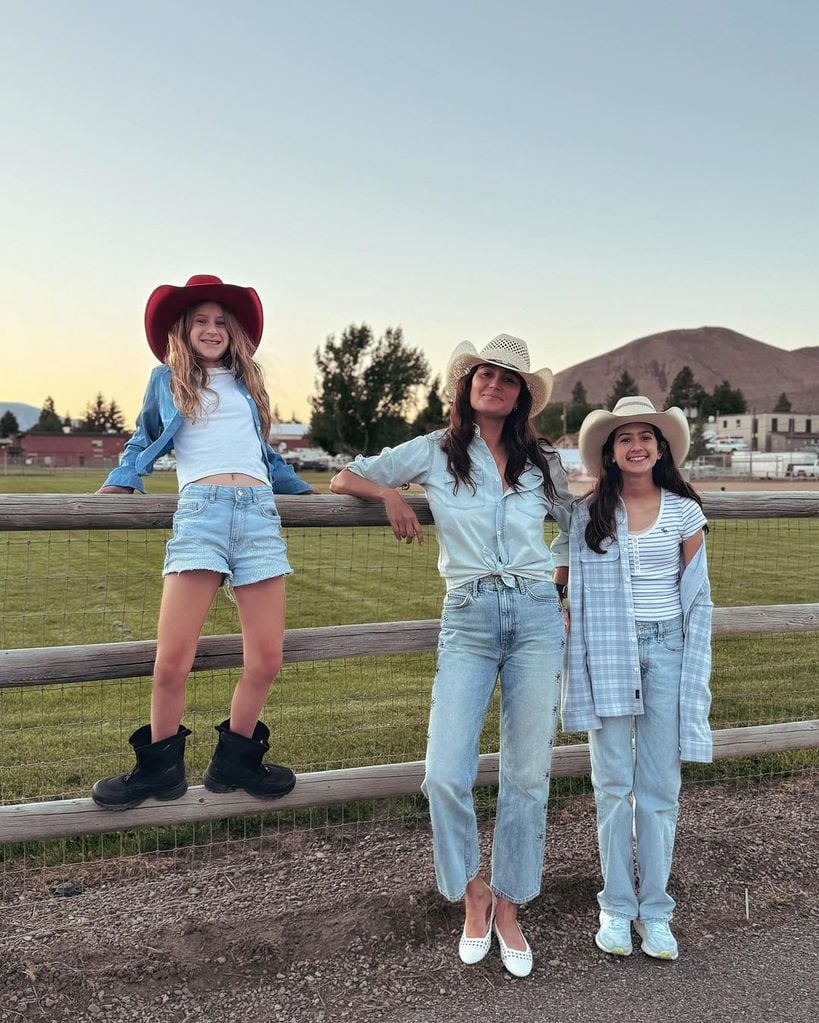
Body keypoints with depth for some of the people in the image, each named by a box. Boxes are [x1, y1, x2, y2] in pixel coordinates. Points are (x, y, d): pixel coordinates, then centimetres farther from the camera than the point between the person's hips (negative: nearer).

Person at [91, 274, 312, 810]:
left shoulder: (248, 383, 25)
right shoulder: (167, 380, 19)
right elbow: (144, 443, 27)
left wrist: (306, 490, 36)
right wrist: (118, 484, 12)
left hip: (260, 513, 3)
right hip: (200, 511, -3)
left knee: (266, 660, -2)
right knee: (173, 661, -11)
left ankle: (235, 759, 17)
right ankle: (160, 766, 10)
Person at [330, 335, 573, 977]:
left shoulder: (542, 463, 11)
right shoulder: (433, 454, 6)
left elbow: (578, 525, 26)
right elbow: (344, 478, 11)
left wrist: (556, 577, 12)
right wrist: (392, 494, -6)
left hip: (537, 618, 2)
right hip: (468, 622, -1)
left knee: (528, 776, 5)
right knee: (446, 774, -10)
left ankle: (509, 910, 23)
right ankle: (473, 890, 18)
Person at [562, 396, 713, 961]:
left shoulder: (685, 512, 1)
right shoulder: (590, 515, 1)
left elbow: (697, 597, 6)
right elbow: (578, 596, 5)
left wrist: (694, 671, 4)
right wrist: (581, 671, 2)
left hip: (667, 649, 0)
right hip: (607, 654, 0)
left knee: (660, 785, 4)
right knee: (613, 783, 5)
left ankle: (655, 909, 18)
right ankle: (616, 905, 19)